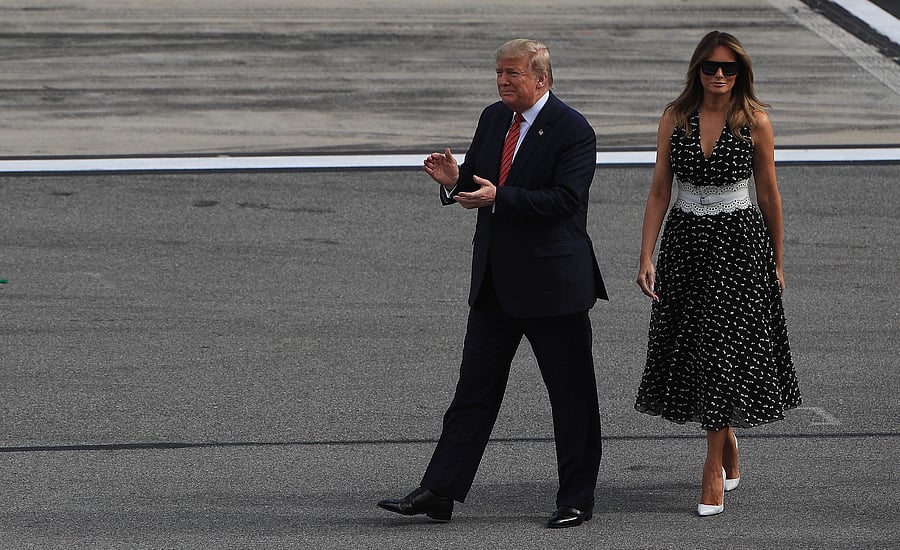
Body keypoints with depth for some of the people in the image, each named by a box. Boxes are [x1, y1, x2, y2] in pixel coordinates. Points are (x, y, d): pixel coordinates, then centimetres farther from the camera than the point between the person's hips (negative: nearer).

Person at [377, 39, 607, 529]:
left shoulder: (573, 131, -13)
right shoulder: (493, 119, 9)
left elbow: (564, 199, -22)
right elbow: (476, 184, 14)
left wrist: (497, 198, -27)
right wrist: (454, 179, -9)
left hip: (552, 282, -7)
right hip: (495, 281, 7)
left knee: (572, 396, 3)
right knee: (475, 390, 6)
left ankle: (576, 500, 13)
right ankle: (438, 493, 6)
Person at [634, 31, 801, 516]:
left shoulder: (755, 122, -5)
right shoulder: (675, 118, 0)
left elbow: (769, 196, 3)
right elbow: (659, 192, 2)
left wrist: (777, 262, 9)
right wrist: (646, 258, -4)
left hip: (739, 242, -3)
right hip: (685, 240, 3)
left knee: (724, 349, -8)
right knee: (691, 347, 9)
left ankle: (713, 470, -4)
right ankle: (729, 453, 30)